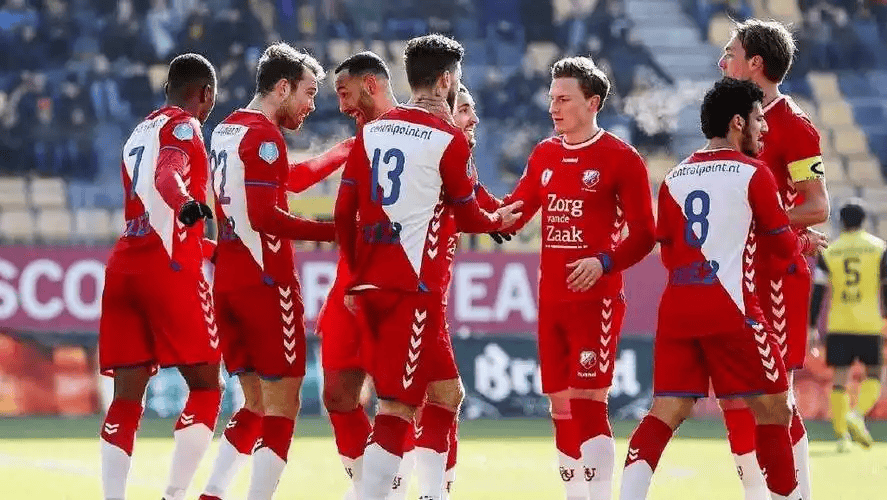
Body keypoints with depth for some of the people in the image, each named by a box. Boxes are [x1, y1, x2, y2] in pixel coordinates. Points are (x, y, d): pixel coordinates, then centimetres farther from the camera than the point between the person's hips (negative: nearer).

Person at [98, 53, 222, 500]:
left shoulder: (139, 134, 24)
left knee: (126, 397, 3)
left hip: (124, 265, 7)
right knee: (206, 387, 0)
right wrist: (188, 205, -43)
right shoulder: (182, 127, -1)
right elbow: (167, 177, -22)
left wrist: (202, 248, 47)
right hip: (170, 268, -7)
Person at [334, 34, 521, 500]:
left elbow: (344, 212, 10)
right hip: (414, 288, -7)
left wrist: (355, 276, 18)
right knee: (398, 406, -9)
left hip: (371, 283, 7)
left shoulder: (372, 132, 10)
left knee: (446, 392, 18)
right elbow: (468, 217, 4)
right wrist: (499, 220, 26)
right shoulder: (448, 140, -7)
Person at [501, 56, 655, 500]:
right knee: (561, 406, 8)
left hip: (596, 299, -6)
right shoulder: (544, 155, 13)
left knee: (589, 403, -11)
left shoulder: (621, 159, -6)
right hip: (550, 301, 6)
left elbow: (643, 235, -8)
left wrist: (604, 263, -23)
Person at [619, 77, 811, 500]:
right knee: (773, 410, 6)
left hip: (676, 308, 5)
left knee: (666, 411, 3)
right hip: (729, 307, -5)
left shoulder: (675, 178, 14)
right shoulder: (753, 174, -2)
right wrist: (805, 241, 27)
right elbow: (784, 246, 5)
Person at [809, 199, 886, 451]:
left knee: (840, 377, 5)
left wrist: (812, 327, 4)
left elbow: (818, 291, 1)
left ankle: (842, 434, -1)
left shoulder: (828, 251, 5)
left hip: (838, 325, 1)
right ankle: (858, 414, -15)